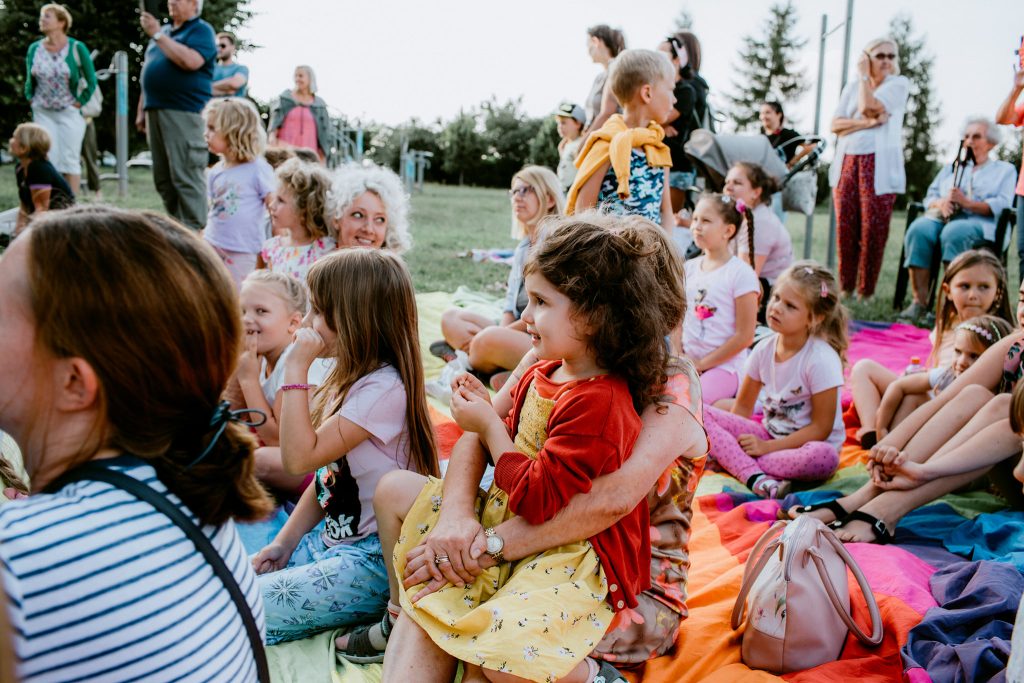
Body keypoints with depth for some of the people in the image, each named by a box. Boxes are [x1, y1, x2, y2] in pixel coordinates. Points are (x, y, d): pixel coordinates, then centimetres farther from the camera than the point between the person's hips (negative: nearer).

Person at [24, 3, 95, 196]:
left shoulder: (77, 48, -5)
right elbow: (29, 79, 17)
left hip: (69, 113, -3)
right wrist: (31, 99, 7)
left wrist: (80, 102, -4)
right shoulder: (35, 48, 5)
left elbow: (91, 81, 0)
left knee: (70, 160, -3)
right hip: (43, 113, 3)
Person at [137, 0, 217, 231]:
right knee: (163, 179, 9)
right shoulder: (163, 30, 21)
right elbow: (150, 73, 25)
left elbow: (190, 61, -20)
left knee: (186, 177, -11)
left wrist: (157, 35, -13)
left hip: (184, 114, -8)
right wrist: (142, 110, 19)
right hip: (155, 111, 8)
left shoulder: (201, 30, -1)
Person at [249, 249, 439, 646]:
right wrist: (284, 543, 7)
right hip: (331, 538, 10)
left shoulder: (383, 389, -21)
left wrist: (296, 369, -21)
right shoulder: (348, 379, 10)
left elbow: (300, 457, -25)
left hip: (370, 558, -10)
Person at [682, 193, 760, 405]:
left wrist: (703, 363, -10)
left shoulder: (741, 274, -10)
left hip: (724, 366, -6)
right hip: (688, 362, 6)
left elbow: (745, 336, -12)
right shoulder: (689, 268, 7)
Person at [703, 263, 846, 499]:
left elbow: (821, 428, -17)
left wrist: (767, 446, -18)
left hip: (808, 443, -5)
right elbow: (743, 406, 6)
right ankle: (756, 478, -30)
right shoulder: (764, 349, -3)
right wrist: (735, 438, -11)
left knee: (824, 456, -40)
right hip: (769, 435, 5)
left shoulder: (821, 360, -19)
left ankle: (732, 460, -25)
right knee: (702, 414, -13)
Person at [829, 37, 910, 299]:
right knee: (845, 227, 1)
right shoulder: (853, 86, 16)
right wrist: (867, 122, -11)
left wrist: (863, 75, 2)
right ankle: (845, 288, 9)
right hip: (847, 162, 4)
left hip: (878, 165, -3)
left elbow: (868, 107, -12)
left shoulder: (898, 84, 5)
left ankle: (866, 292, 1)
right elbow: (835, 124, 5)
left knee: (873, 229, -6)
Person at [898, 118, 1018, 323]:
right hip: (943, 217, 3)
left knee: (954, 232, -39)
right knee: (919, 229, -33)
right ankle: (919, 302, -37)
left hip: (981, 223, -3)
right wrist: (940, 203, -6)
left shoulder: (1005, 170, 19)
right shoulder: (951, 167, 32)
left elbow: (1001, 206, 0)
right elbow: (930, 197, 19)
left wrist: (967, 202, -15)